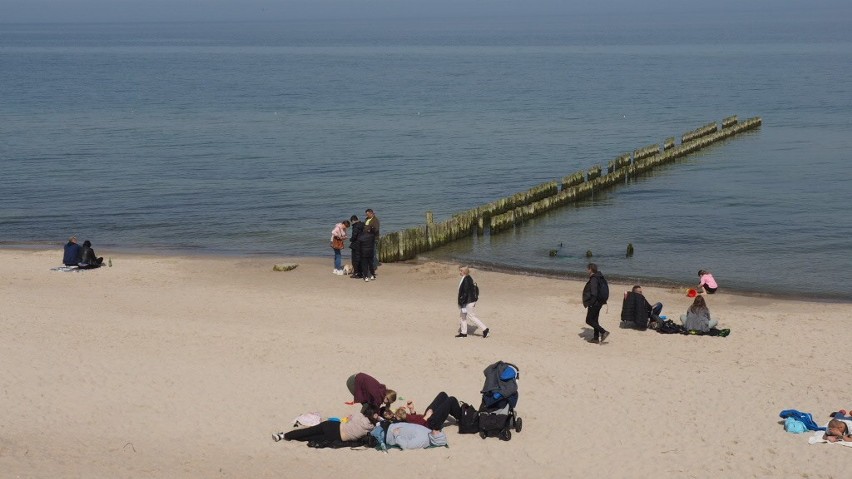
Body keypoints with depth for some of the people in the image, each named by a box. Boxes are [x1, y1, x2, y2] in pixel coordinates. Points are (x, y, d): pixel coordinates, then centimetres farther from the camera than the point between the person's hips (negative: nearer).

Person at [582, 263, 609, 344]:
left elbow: (594, 293, -24)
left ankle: (603, 332, -12)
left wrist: (589, 303, -21)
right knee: (595, 320, 16)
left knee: (589, 320, -3)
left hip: (594, 303, -10)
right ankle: (596, 338, 20)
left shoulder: (593, 279, -19)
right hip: (599, 302, 10)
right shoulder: (600, 278, 11)